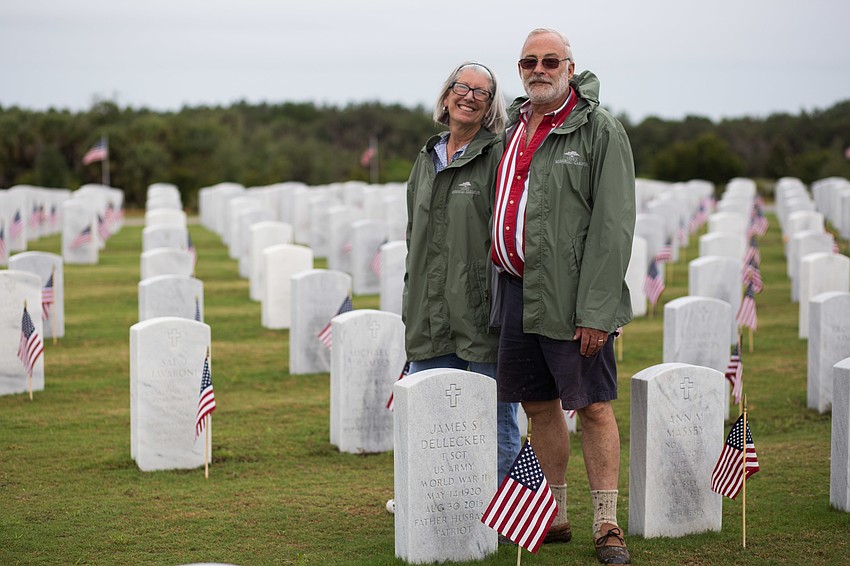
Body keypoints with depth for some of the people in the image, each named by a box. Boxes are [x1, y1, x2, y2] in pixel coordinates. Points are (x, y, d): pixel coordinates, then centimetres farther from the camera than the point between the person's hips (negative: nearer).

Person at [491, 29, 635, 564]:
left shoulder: (600, 129, -8)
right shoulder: (515, 127, 14)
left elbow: (613, 225, -13)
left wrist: (595, 310, -18)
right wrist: (504, 275, 10)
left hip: (570, 296, -6)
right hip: (517, 289, 7)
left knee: (594, 406, -2)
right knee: (540, 406, 12)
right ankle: (553, 517, 23)